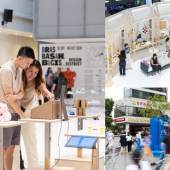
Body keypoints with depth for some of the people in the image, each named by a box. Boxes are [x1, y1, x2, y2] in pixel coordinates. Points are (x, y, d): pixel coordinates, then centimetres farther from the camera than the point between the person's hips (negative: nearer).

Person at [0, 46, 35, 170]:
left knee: (11, 148, 9)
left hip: (15, 113, 8)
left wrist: (16, 96, -14)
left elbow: (22, 93, 9)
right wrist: (22, 113, -15)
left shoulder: (20, 70, 11)